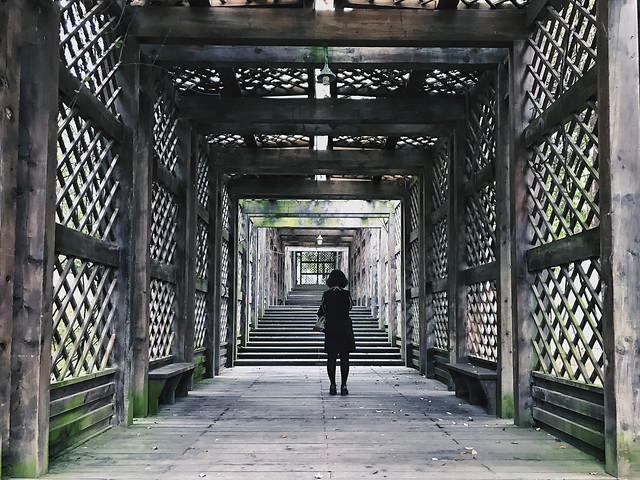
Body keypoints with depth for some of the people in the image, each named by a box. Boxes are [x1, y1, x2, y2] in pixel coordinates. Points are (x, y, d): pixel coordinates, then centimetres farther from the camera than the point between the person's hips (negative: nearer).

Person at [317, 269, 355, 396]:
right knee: (344, 358, 3)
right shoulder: (346, 294, -5)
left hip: (330, 327, 0)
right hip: (345, 327, 0)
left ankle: (333, 386, 2)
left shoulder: (326, 294, -4)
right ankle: (343, 386, 1)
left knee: (331, 357, 5)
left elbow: (322, 311, 4)